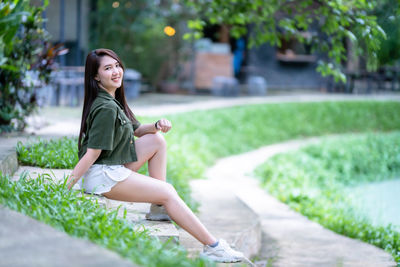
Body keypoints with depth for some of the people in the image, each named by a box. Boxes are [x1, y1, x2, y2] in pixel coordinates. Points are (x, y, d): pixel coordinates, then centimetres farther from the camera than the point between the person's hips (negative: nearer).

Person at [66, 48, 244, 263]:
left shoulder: (114, 100, 10)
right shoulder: (106, 108, -21)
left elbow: (136, 130, 20)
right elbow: (91, 154, -23)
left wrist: (157, 125, -1)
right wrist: (65, 189, -25)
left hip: (113, 168, 10)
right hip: (102, 175, -10)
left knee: (157, 140, 13)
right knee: (168, 192, -9)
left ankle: (158, 208, 9)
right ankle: (213, 247, -7)